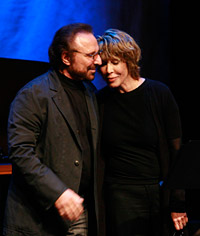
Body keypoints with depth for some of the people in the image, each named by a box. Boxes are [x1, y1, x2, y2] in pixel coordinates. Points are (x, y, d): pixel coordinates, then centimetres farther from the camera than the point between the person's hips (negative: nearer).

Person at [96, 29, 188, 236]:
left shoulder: (159, 94, -4)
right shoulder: (100, 101, 1)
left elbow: (176, 152, -2)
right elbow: (96, 156, 8)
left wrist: (178, 204, -5)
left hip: (161, 194, 0)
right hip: (120, 194, 1)